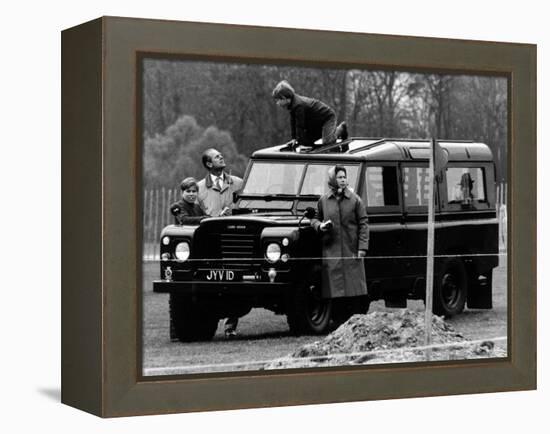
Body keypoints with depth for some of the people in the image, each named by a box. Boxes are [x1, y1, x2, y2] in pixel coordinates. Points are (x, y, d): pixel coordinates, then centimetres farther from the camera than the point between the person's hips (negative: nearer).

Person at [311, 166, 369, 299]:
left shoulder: (355, 200, 1)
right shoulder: (323, 200, 5)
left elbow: (363, 224, 1)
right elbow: (315, 218, 18)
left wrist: (362, 247, -6)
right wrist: (320, 226, -6)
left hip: (351, 251, -1)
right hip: (330, 250, 1)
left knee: (354, 287, 0)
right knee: (333, 286, 1)